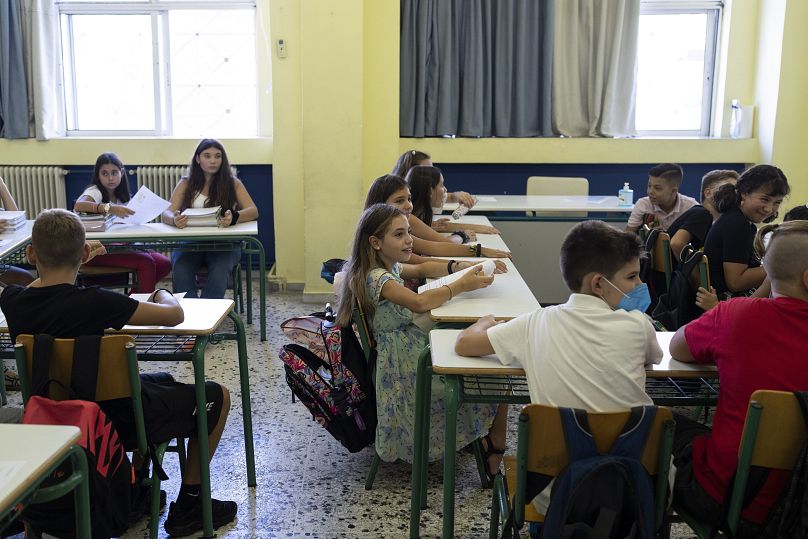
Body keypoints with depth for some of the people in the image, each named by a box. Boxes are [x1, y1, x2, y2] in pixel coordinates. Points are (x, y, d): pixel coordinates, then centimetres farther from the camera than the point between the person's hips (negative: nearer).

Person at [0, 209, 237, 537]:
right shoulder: (93, 302, -30)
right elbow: (174, 314, -22)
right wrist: (162, 294, -1)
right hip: (114, 420, -7)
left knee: (163, 381, 31)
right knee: (215, 396, 11)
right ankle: (187, 507, 15)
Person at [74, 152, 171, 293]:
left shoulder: (121, 196, 16)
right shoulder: (94, 192, -8)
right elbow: (78, 205, -31)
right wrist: (110, 208, -44)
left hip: (116, 246, 7)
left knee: (164, 263, -10)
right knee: (146, 262, -25)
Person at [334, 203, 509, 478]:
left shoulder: (390, 267, 8)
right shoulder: (377, 278, -22)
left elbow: (421, 268, 21)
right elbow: (420, 302, -36)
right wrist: (461, 285, -25)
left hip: (415, 349, 10)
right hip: (407, 366, -10)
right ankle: (494, 449, 10)